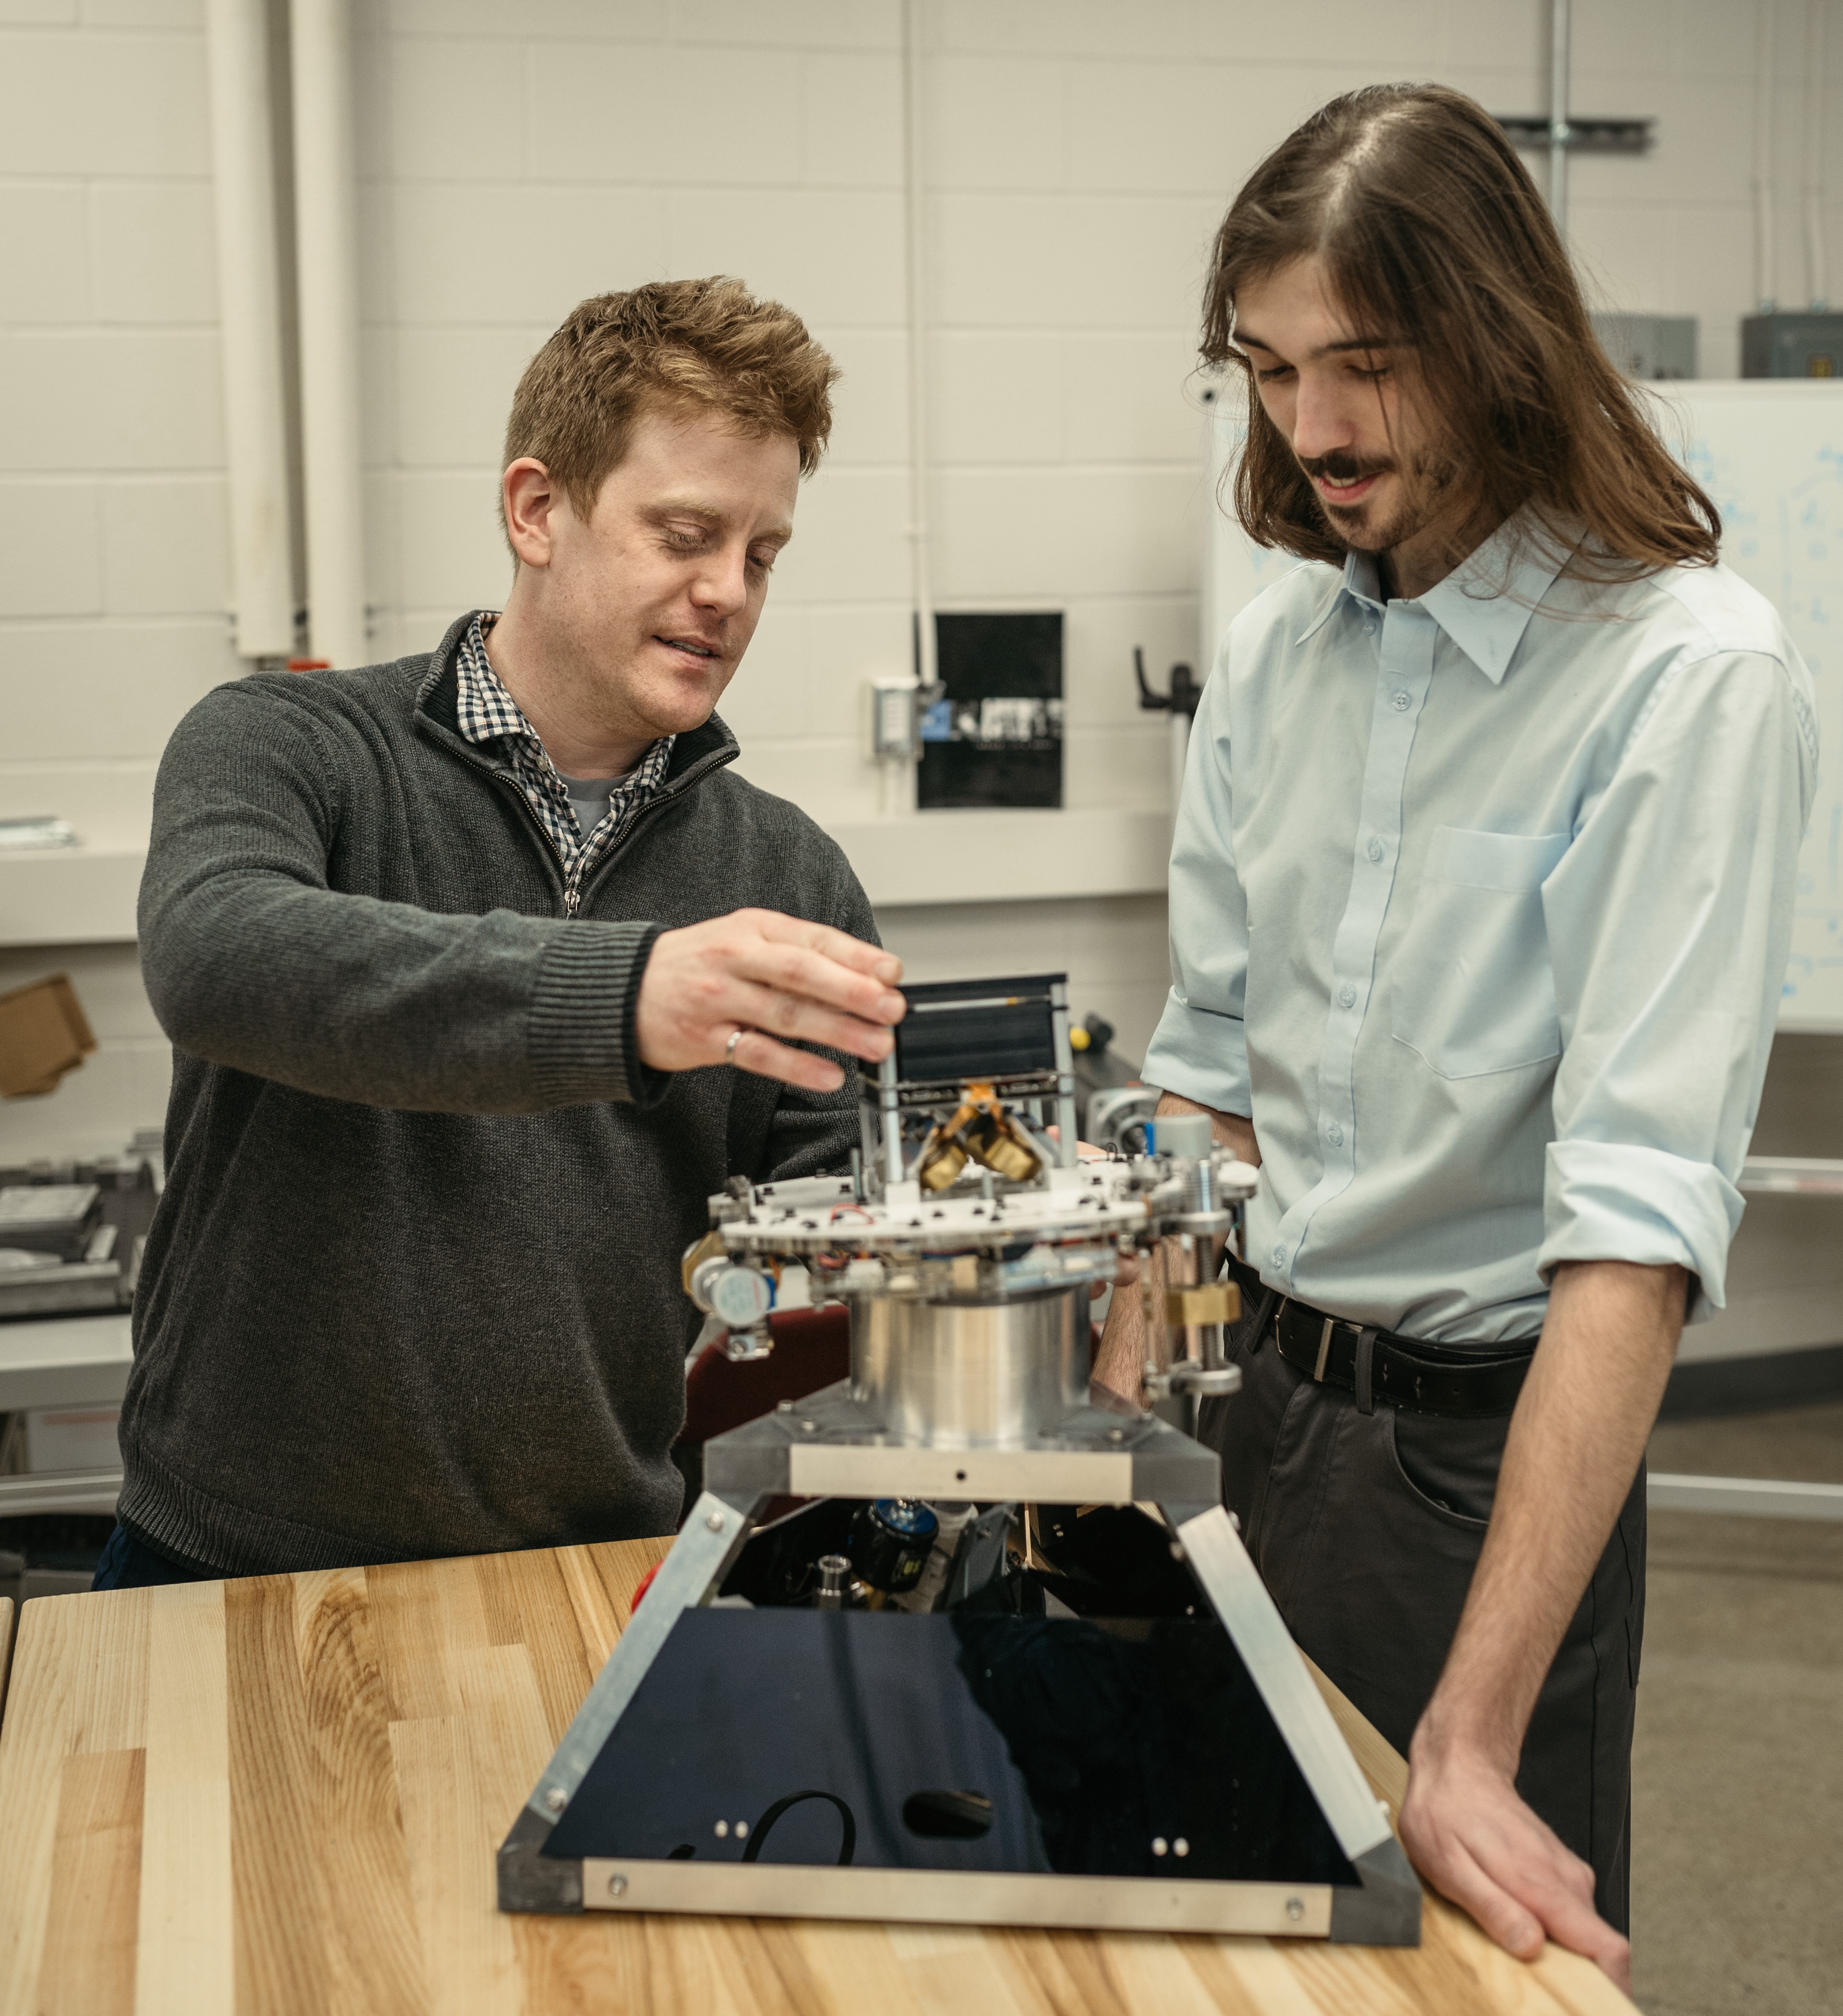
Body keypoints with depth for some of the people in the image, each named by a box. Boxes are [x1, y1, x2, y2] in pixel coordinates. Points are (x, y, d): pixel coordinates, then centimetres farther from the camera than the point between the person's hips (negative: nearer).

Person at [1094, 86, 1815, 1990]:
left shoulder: (1691, 678, -19)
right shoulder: (1277, 641, 1)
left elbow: (1638, 1218, -25)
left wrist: (1474, 1741, -29)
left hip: (1484, 1433, -5)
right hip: (1260, 1389, 5)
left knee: (1486, 1941, 11)